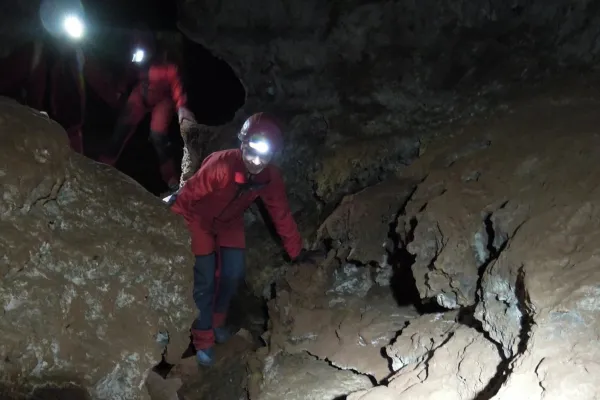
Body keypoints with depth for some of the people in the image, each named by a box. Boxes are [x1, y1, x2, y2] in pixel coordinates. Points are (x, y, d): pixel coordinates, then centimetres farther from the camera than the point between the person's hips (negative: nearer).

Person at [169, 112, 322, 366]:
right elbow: (186, 196, -30)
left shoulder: (271, 178, -20)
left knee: (234, 274, 1)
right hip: (199, 218, -5)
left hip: (229, 221, 5)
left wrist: (296, 252, -3)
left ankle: (216, 321, 28)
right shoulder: (220, 164, -38)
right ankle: (203, 340, 8)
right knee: (205, 280, -7)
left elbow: (281, 215, -8)